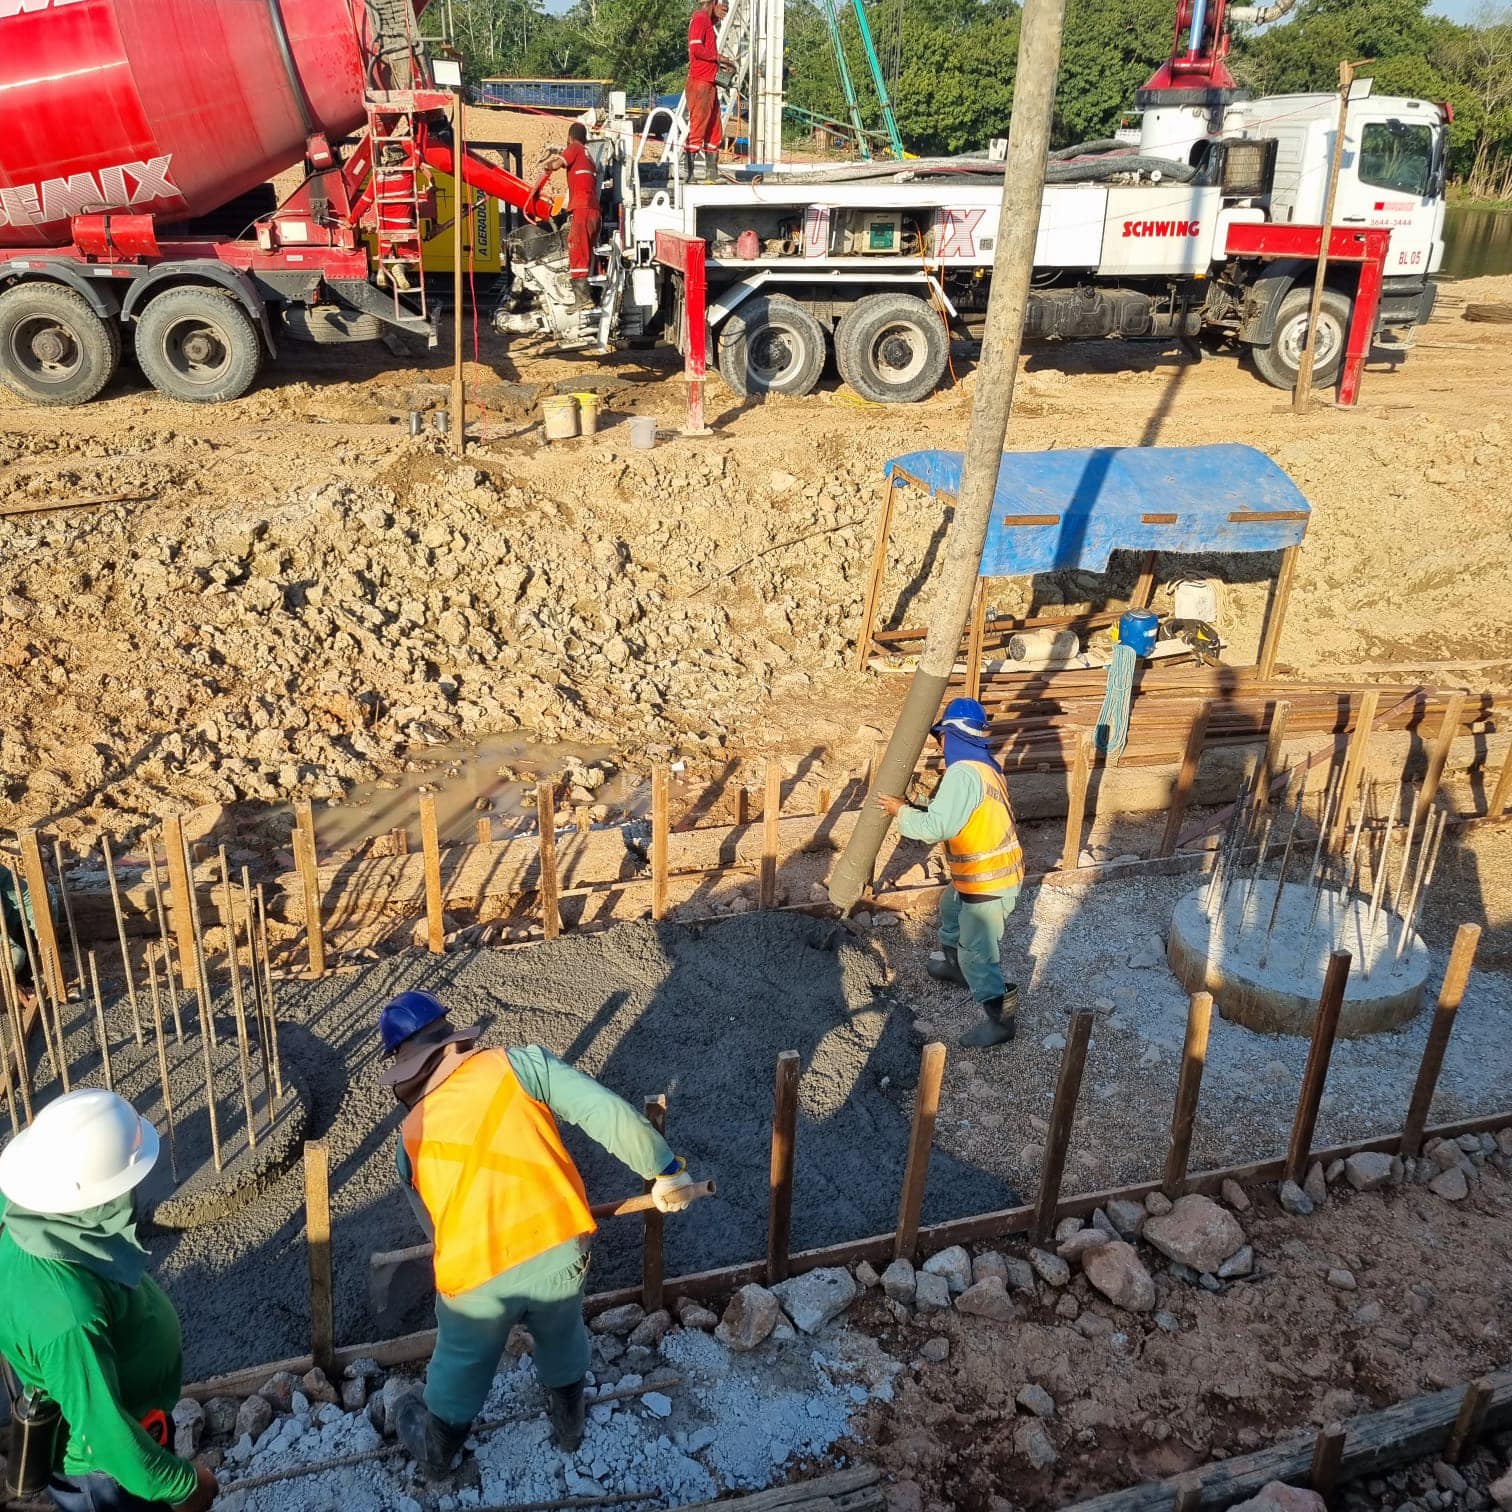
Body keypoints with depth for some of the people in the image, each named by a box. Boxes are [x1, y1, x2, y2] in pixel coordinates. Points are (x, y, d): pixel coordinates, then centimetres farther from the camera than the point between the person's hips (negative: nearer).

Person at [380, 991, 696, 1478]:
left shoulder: (411, 1139, 10)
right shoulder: (518, 1064, 1)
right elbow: (605, 1111, -7)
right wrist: (664, 1169, 1)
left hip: (475, 1277, 1)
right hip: (559, 1251, -1)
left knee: (462, 1362, 31)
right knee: (562, 1337, 32)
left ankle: (435, 1451, 55)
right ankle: (568, 1423, 56)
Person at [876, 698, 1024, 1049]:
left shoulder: (964, 772, -25)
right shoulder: (986, 766, 8)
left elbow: (936, 827, -27)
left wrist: (901, 811, -11)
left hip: (989, 881, -11)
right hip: (987, 871, 11)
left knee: (977, 952, -3)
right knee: (950, 907, 33)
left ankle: (1000, 1019, 7)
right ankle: (955, 964, 53)